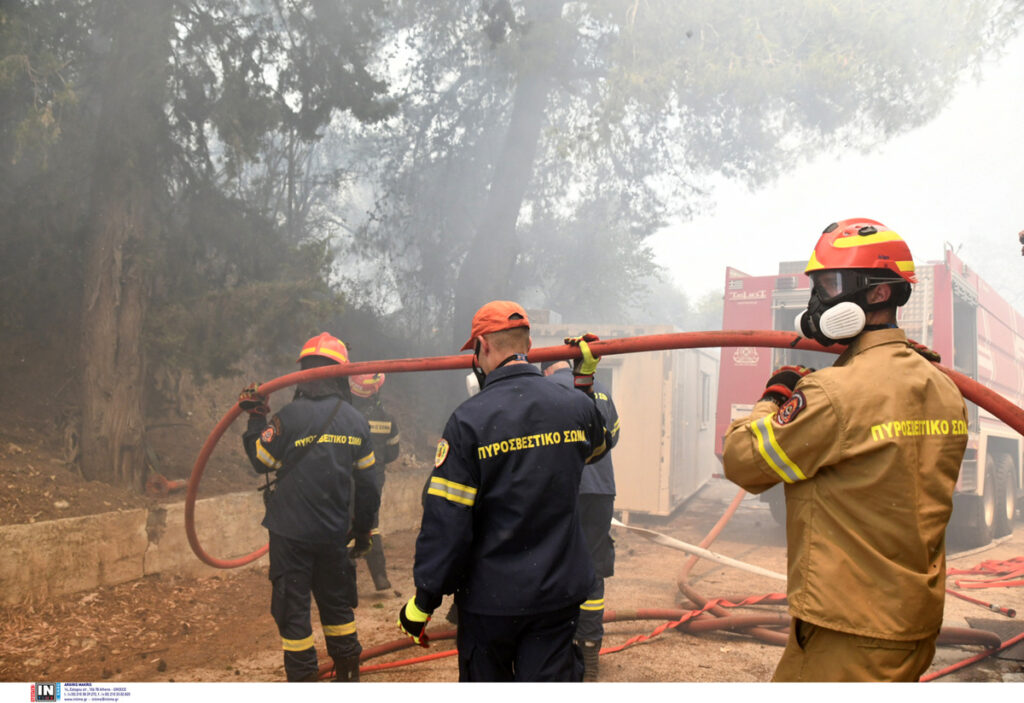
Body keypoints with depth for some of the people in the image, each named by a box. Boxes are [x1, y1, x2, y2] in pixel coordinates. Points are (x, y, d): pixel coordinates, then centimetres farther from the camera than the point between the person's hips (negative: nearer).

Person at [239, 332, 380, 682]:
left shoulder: (290, 416, -14)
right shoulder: (356, 420, 1)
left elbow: (261, 459, -3)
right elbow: (367, 484, 7)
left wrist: (256, 417, 7)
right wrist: (363, 529, 19)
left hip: (291, 534, -4)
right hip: (334, 534, 4)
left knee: (293, 609, 6)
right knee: (337, 604, 19)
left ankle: (303, 678, 12)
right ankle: (348, 675, 29)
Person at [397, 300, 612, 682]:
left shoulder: (468, 420, -16)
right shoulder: (576, 406, -3)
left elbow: (445, 520, -16)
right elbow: (597, 446, 23)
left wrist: (423, 600, -6)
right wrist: (586, 378, 26)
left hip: (490, 597, -3)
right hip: (558, 592, 3)